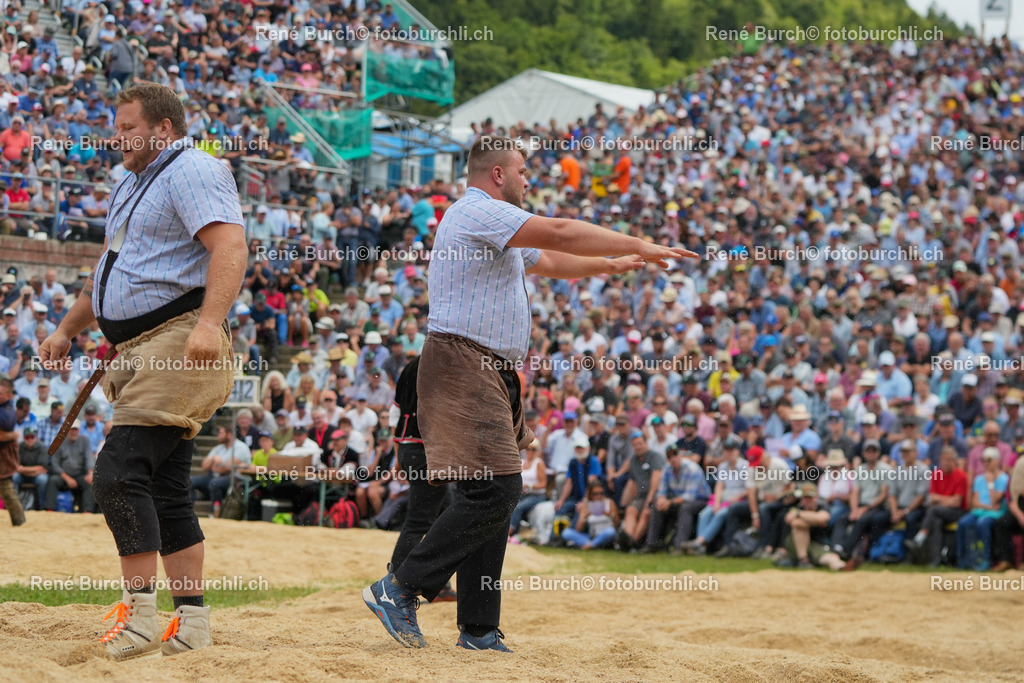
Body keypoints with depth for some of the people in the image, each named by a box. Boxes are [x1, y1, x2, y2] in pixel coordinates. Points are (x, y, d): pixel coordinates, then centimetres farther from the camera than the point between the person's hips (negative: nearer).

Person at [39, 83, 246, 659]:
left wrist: (209, 322, -36)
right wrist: (68, 330, 38)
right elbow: (111, 272, 36)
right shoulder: (131, 186, 25)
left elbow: (230, 245, -23)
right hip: (138, 351, 10)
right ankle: (192, 623, 10)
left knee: (120, 471, -20)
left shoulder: (191, 171, -7)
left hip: (179, 340, -10)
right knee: (165, 492, 7)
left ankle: (140, 614, -20)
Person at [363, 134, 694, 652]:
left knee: (494, 495, 6)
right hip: (463, 363, -11)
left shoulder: (494, 223, 26)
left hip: (492, 376, 11)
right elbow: (559, 233, -13)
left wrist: (612, 265, 34)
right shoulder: (478, 211, -7)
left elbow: (548, 262, 38)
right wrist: (638, 246, -9)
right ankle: (399, 589, -18)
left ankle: (479, 630, 6)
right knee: (496, 489, -19)